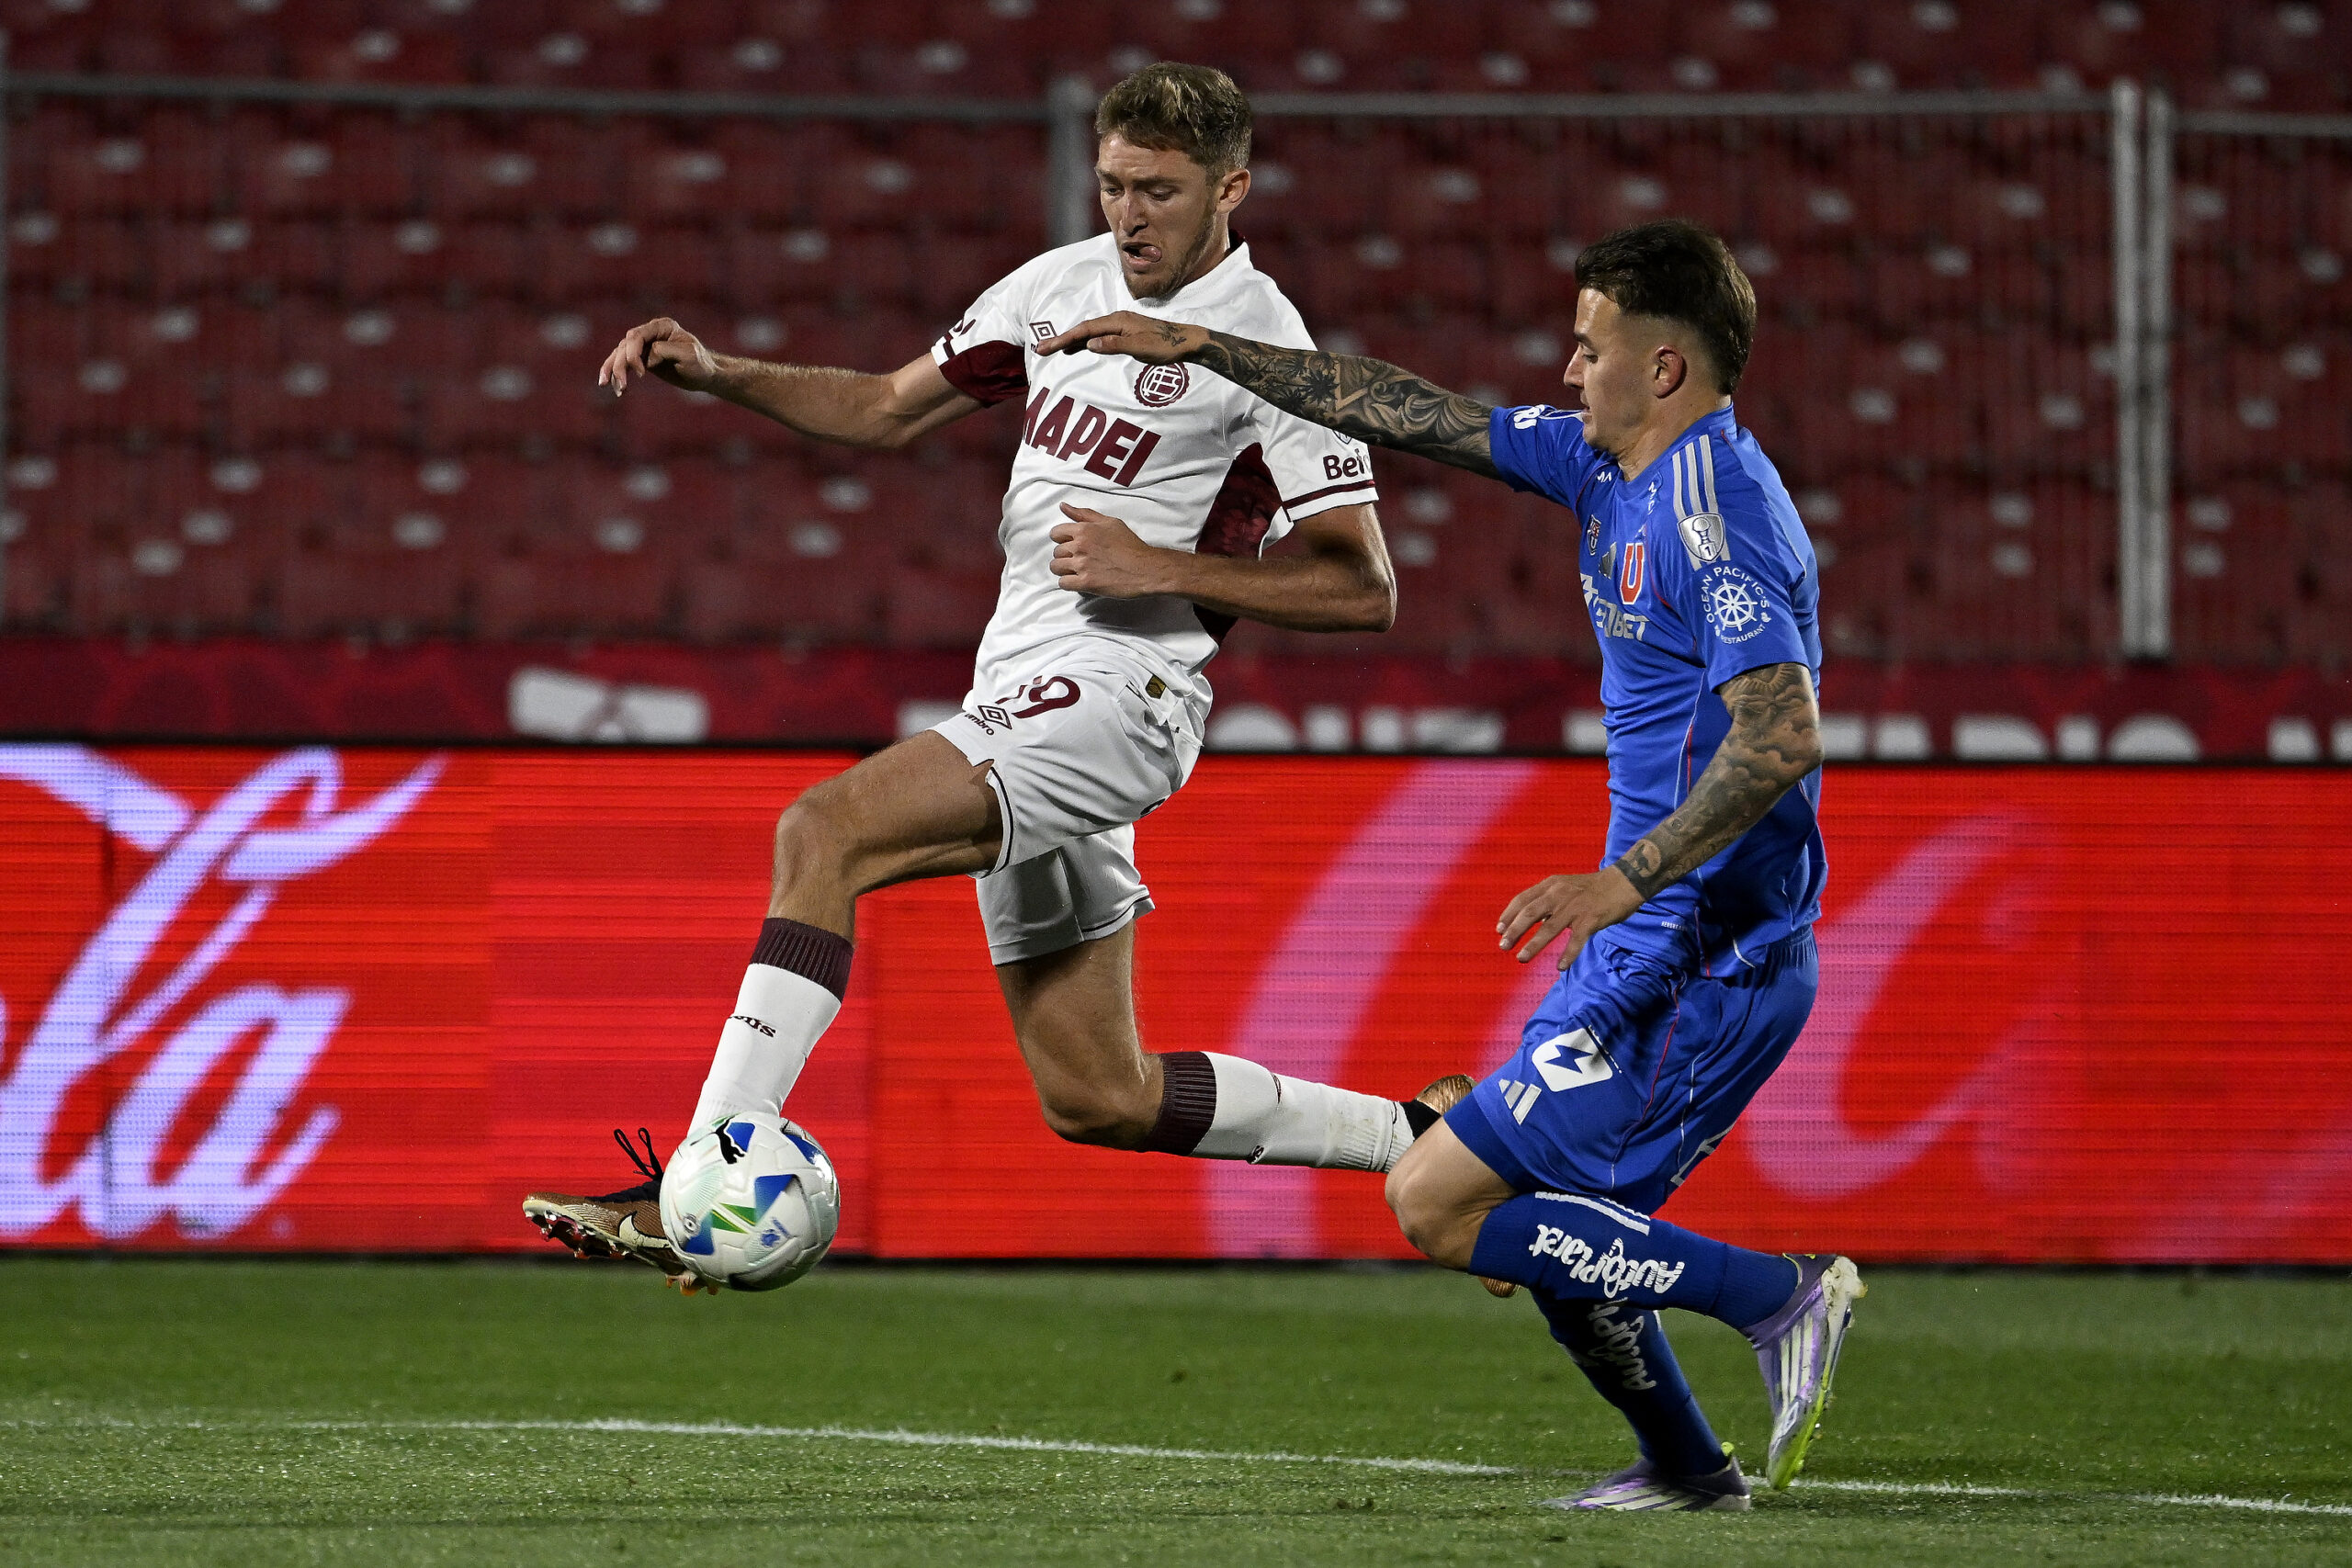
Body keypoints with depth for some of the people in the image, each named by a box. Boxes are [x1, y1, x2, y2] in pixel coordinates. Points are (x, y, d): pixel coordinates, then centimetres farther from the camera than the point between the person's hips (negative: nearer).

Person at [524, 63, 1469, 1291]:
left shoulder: (1262, 346, -8)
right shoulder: (1063, 285, 13)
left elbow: (1363, 590, -11)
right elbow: (890, 410, 22)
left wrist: (1158, 566, -18)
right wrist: (712, 373, 8)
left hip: (1115, 694, -9)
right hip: (1018, 698, 9)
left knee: (823, 834, -26)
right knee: (1096, 1099, 10)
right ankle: (1414, 1138, 26)